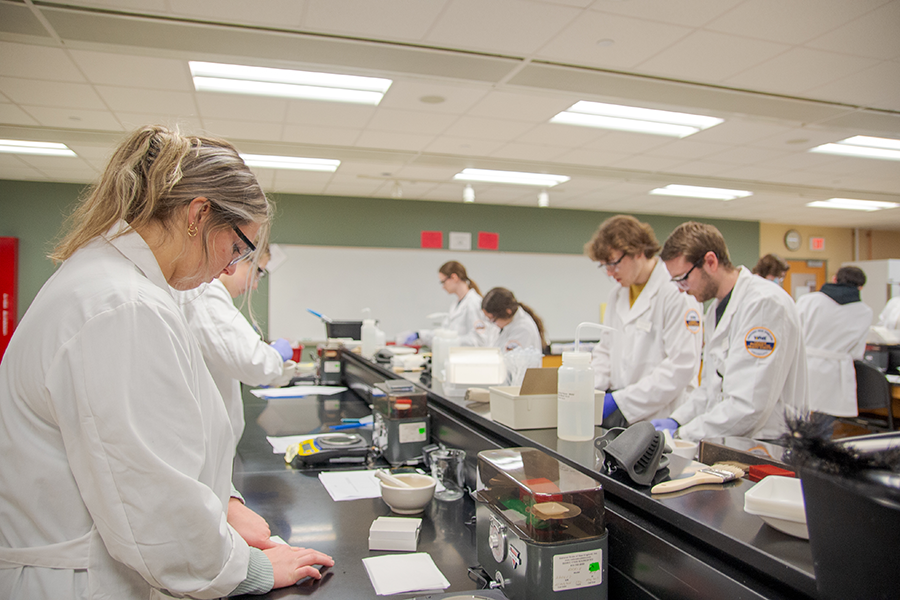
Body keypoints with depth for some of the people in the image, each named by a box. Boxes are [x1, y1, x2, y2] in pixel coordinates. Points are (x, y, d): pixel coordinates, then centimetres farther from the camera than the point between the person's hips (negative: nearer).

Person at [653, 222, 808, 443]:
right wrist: (676, 420, 6)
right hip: (727, 444, 7)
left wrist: (681, 434, -17)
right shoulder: (716, 309, 14)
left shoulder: (766, 303, -15)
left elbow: (750, 405, -22)